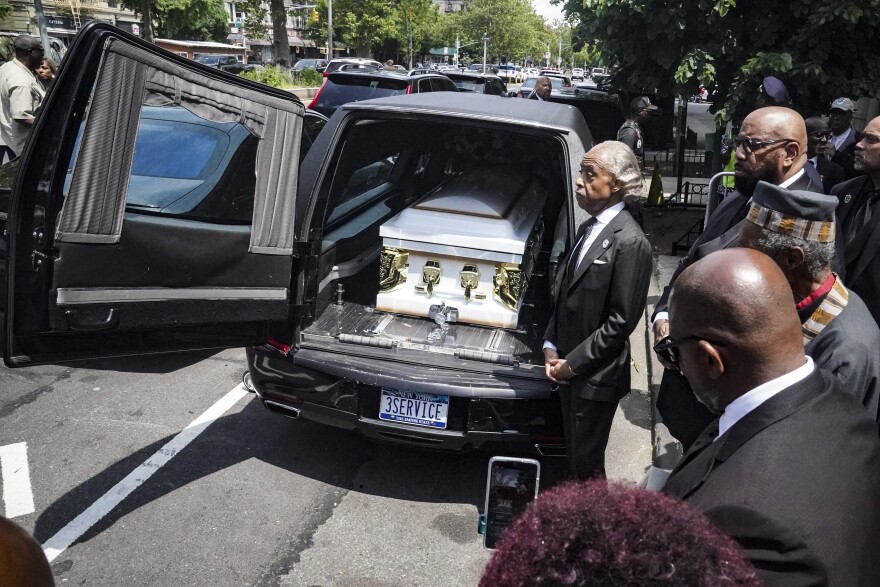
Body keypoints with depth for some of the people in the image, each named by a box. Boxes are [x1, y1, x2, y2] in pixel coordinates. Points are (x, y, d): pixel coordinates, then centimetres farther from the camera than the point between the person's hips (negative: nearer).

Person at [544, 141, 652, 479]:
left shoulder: (630, 242, -19)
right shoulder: (588, 228, 8)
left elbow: (621, 322, -20)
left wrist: (572, 363, -15)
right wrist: (551, 346, 3)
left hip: (596, 377, -8)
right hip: (569, 370, 8)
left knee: (587, 464, 7)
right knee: (574, 455, 20)